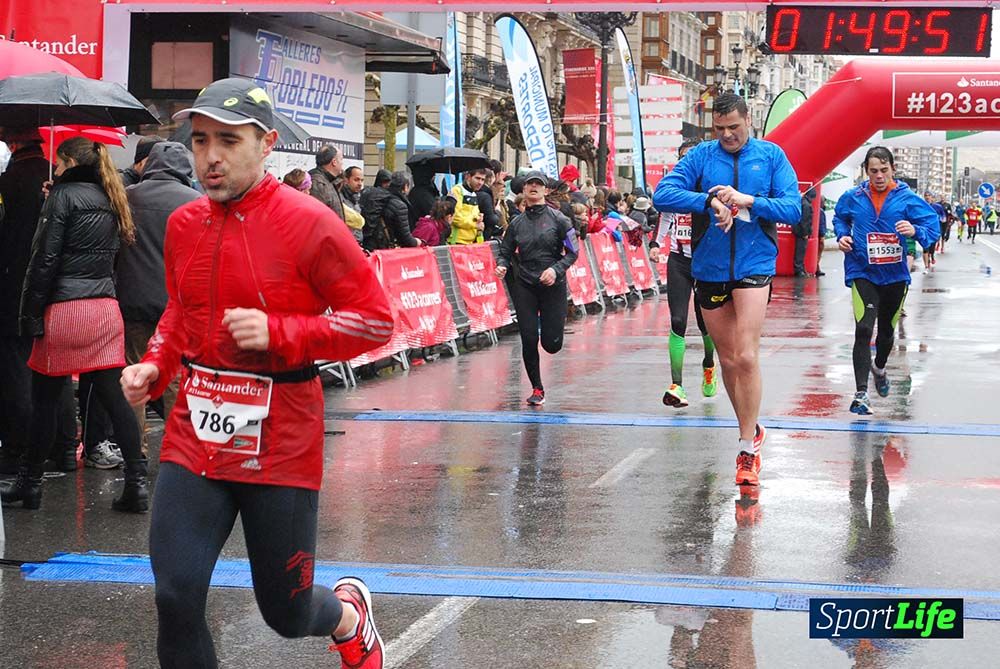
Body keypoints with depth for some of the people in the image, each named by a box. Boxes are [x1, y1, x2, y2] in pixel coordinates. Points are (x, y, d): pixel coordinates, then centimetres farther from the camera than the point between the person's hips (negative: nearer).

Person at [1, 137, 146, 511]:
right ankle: (136, 483, -1)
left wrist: (31, 314, -9)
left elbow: (45, 260, -10)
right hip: (106, 309, 6)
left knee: (45, 400, 5)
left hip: (65, 310, -6)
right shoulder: (110, 202, 15)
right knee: (115, 398, 4)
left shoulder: (63, 195, -6)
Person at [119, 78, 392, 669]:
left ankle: (350, 611, 45)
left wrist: (279, 333, -19)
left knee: (287, 613, 8)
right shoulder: (184, 224, 7)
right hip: (195, 437, 4)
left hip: (279, 445, -4)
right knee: (176, 598, -6)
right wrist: (153, 367, 6)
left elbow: (375, 319, -9)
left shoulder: (307, 222, -11)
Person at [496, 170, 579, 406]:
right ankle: (537, 389, 10)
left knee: (552, 344, -2)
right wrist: (502, 266, -11)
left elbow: (572, 252, -1)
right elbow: (506, 251, 11)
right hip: (524, 285, 2)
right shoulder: (517, 223, 7)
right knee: (529, 340, -5)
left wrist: (556, 269, -17)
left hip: (553, 285, -2)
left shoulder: (558, 219, -2)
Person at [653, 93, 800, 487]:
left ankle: (747, 448, -6)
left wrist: (747, 200, -17)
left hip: (754, 266, -2)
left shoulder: (771, 156, 2)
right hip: (709, 269, 3)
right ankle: (751, 430, 30)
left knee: (746, 358, -13)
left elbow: (793, 209, -4)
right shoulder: (700, 156, 3)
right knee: (728, 360, 11)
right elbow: (663, 196, -9)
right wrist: (710, 200, -21)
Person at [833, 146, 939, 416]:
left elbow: (933, 226, -8)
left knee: (886, 329, 21)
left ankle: (879, 368, 53)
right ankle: (861, 393, -20)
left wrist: (915, 231, -28)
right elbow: (839, 218, 18)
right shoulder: (853, 198, -1)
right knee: (863, 329, -19)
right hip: (862, 273, -2)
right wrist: (842, 235, -1)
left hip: (895, 275, 2)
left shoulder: (907, 198, -6)